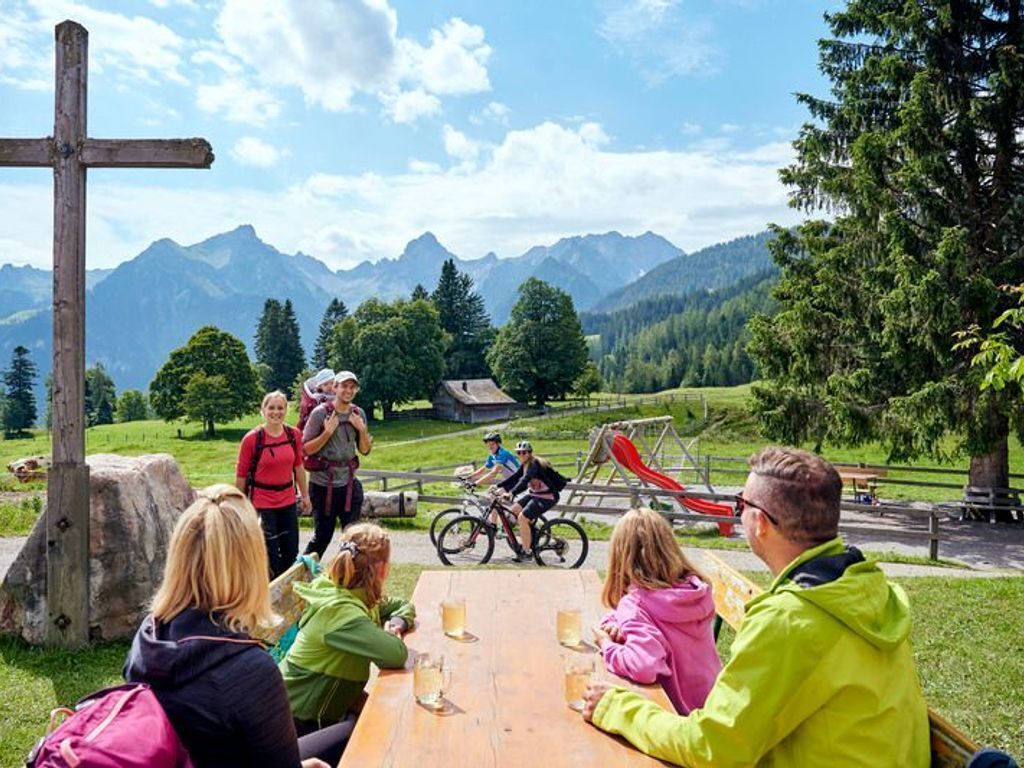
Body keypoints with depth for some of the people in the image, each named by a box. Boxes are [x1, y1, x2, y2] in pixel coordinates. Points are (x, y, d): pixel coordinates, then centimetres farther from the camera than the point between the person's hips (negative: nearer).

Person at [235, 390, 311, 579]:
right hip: (262, 503, -4)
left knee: (291, 553, 12)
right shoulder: (252, 438, -13)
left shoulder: (294, 435, -1)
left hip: (288, 501, 4)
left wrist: (305, 495, 15)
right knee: (270, 555, 3)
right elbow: (241, 474, -7)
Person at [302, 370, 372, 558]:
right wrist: (328, 432, -19)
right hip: (323, 484, -4)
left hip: (349, 483, 4)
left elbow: (365, 450, 9)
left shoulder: (358, 414, 4)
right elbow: (306, 449, -10)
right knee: (322, 535, 6)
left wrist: (362, 430, -7)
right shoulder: (320, 412, -10)